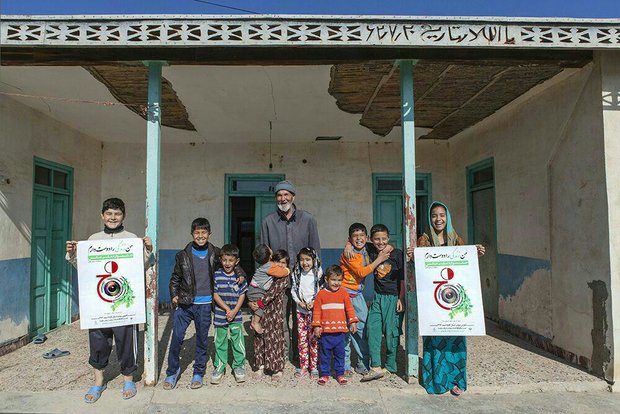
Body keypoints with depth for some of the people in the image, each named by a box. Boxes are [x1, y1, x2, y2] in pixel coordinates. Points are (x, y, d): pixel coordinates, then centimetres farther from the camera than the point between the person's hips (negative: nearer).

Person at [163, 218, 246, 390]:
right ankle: (172, 371, 20)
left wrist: (240, 274, -2)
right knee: (177, 337, -2)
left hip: (205, 305, 1)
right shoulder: (183, 255, 1)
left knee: (202, 339, 10)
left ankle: (198, 373, 27)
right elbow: (175, 278, 9)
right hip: (185, 303, 0)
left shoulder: (215, 254, 2)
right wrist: (174, 295, -2)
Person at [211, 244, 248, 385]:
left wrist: (234, 311, -12)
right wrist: (227, 309, -13)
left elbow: (242, 295, -1)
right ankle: (219, 368, 25)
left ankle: (239, 366, 21)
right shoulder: (217, 275, -5)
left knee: (238, 342, 3)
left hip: (236, 316, 0)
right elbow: (215, 294, -6)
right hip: (220, 315, 0)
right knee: (220, 343, 11)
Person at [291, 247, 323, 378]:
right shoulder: (297, 274, 6)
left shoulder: (318, 274, -5)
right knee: (302, 339, 7)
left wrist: (314, 302, -16)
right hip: (301, 310, 3)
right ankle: (303, 366, 16)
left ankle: (314, 366, 12)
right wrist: (299, 302, -6)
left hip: (314, 310, -3)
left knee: (313, 339, 1)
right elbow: (293, 290, 9)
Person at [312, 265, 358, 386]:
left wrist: (353, 322, 4)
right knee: (325, 353, 8)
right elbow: (317, 311, 2)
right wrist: (316, 326, -2)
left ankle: (340, 374, 24)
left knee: (340, 353, 10)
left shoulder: (343, 293, 4)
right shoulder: (321, 294, 0)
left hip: (340, 330, 1)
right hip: (325, 330, -1)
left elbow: (349, 308, 10)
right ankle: (324, 374, 21)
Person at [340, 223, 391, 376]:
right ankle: (344, 366, 10)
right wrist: (379, 260, -17)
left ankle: (363, 365, 18)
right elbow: (361, 272, -21)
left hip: (358, 294, 6)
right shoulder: (349, 253, -15)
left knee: (363, 327, 7)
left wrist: (387, 248, -5)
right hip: (346, 293, -6)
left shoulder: (366, 250, 4)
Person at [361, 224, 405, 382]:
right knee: (372, 328, -4)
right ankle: (376, 367, 0)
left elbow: (403, 278, -5)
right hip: (378, 296, 4)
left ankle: (390, 367, 17)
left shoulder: (397, 254, -8)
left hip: (394, 297, -4)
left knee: (391, 332, 1)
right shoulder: (372, 252, 3)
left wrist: (401, 299, -8)